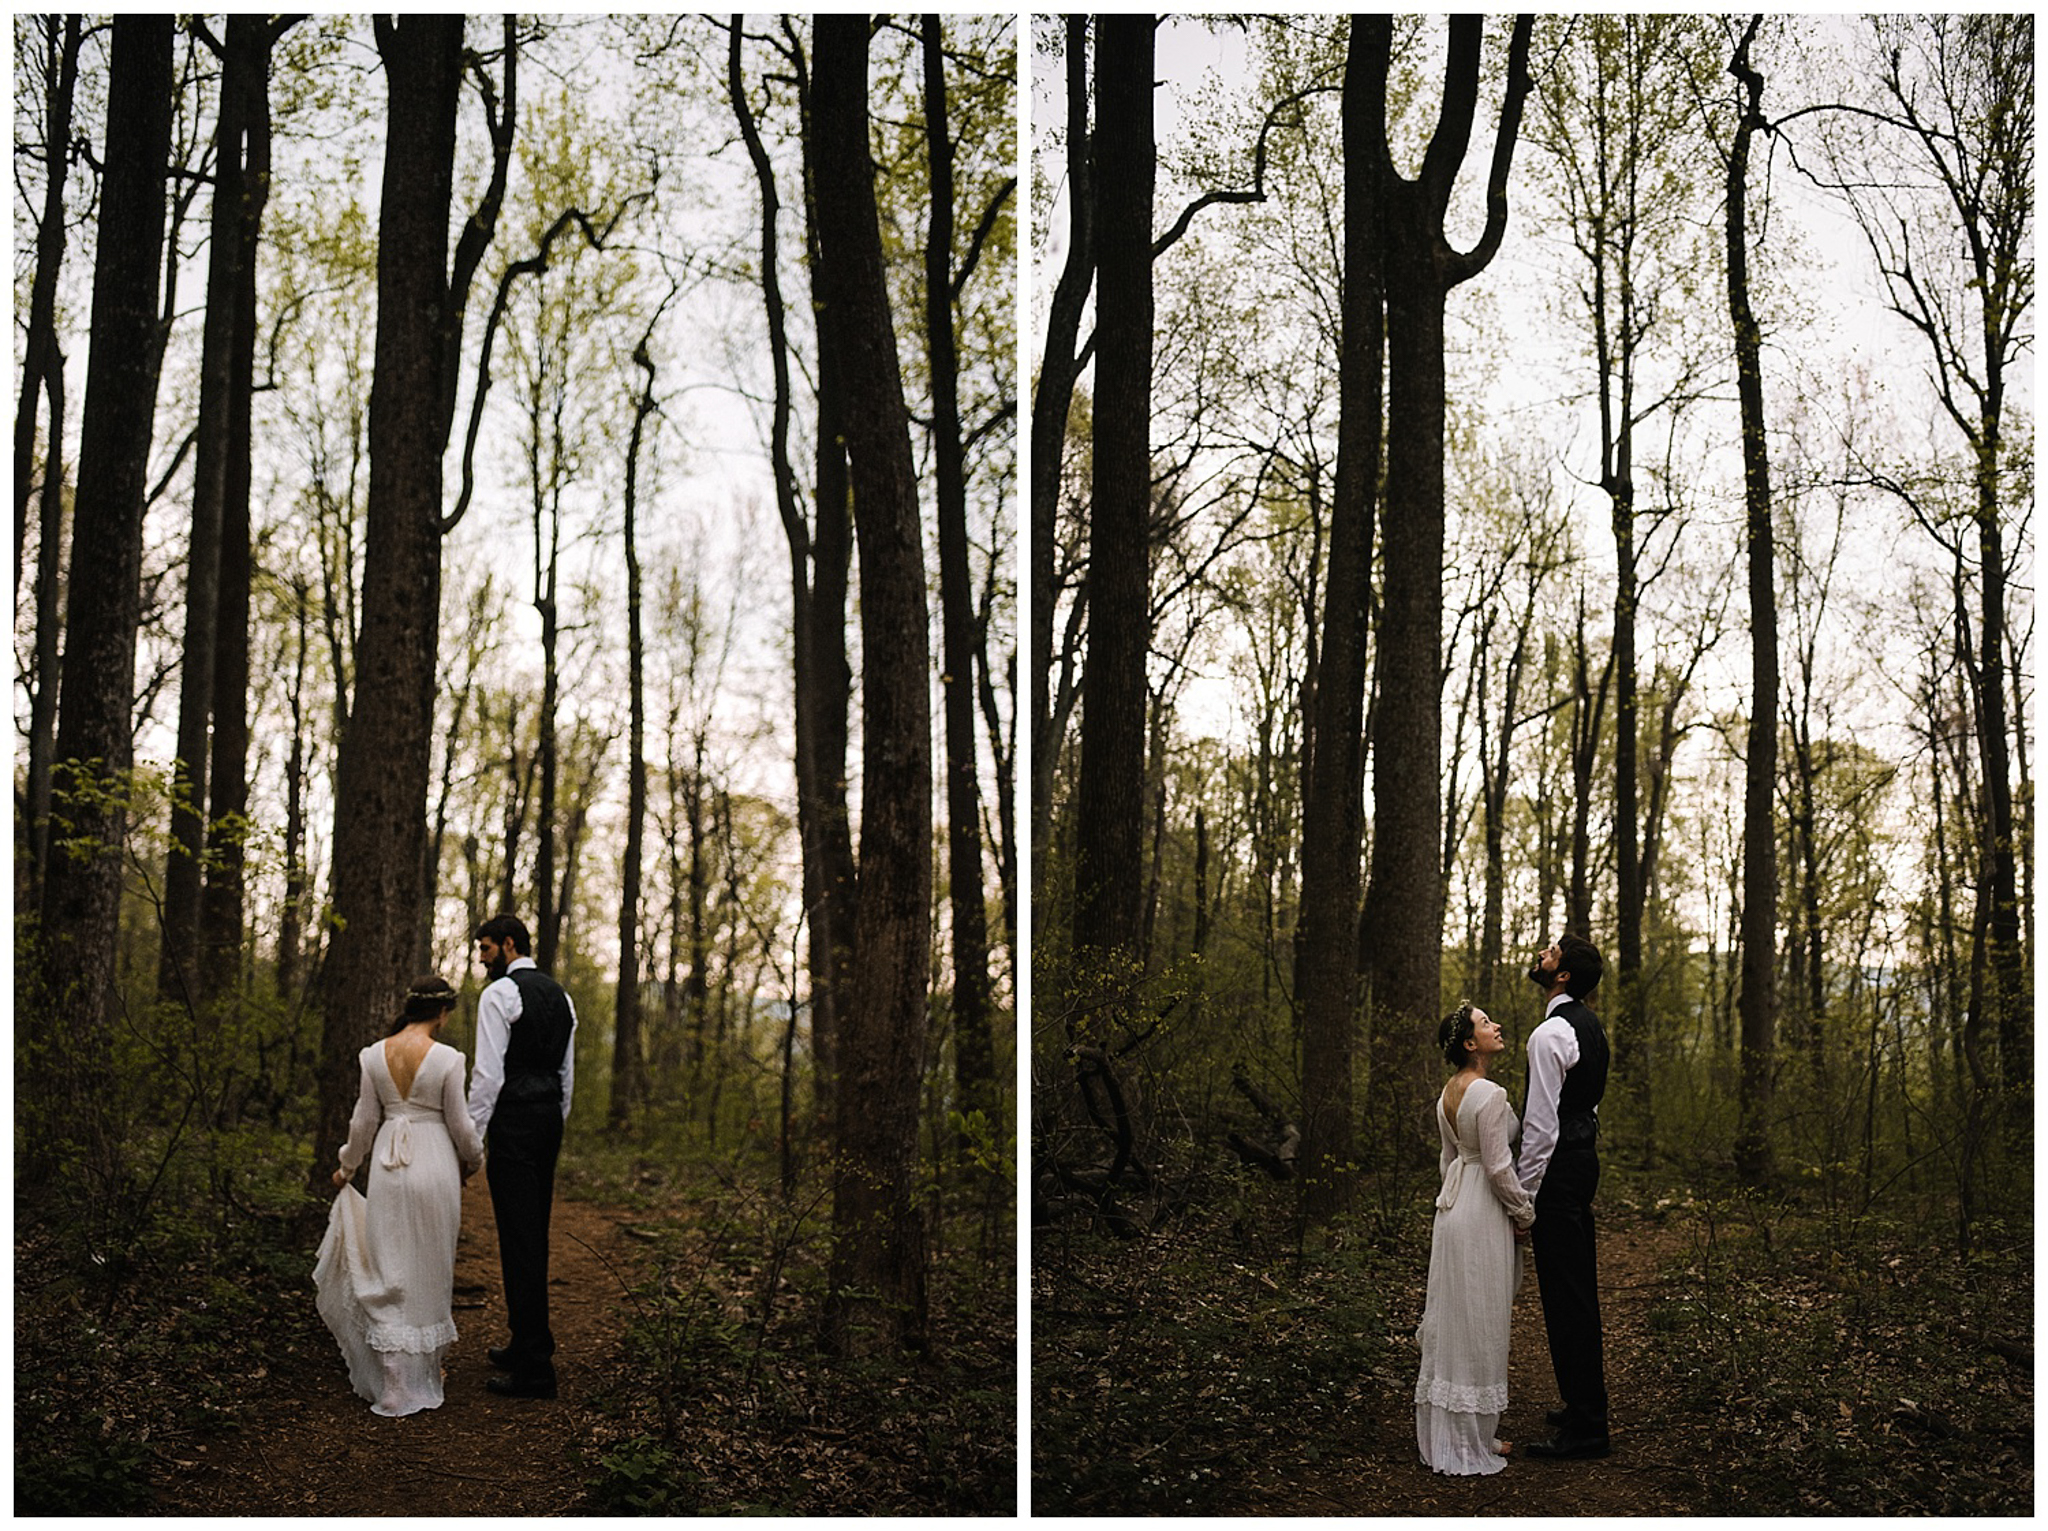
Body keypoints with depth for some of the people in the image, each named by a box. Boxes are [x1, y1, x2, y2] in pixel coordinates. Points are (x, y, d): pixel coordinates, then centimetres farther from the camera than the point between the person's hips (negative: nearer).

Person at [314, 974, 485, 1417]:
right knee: (429, 1269, 11)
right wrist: (473, 1160, 13)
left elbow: (365, 1119, 5)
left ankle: (393, 1381, 4)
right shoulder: (446, 1058, -13)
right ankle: (424, 1372, 22)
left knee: (390, 1269, 8)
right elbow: (459, 1124, -7)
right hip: (434, 1163, -3)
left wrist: (347, 1166, 21)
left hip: (389, 1164, 3)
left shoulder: (375, 1054, -1)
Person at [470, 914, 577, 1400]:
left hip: (513, 1120, -9)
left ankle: (534, 1368, -6)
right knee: (535, 1235, 16)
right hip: (550, 1116, 9)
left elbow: (489, 1072, -15)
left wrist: (470, 1138, -12)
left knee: (519, 1238, -7)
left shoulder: (499, 994, -9)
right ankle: (527, 1343, 26)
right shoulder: (560, 996, 17)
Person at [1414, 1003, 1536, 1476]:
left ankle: (1442, 1432, 23)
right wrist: (1525, 1213, -6)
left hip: (1454, 1207, 9)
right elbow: (1498, 1166, -19)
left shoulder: (1449, 1092, 8)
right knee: (1477, 1325, 0)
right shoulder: (1489, 1094, -19)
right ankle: (1469, 1441, 9)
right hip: (1483, 1215, -9)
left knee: (1454, 1321, 14)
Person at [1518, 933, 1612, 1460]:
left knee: (1565, 1296, -5)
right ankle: (1585, 1403, 28)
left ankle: (1585, 1426, -1)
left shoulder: (1550, 1035, -19)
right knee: (1580, 1288, 18)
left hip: (1558, 1165, -11)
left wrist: (1523, 1194, -16)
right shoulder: (1590, 1026, 13)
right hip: (1584, 1156, 11)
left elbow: (1542, 1124, -21)